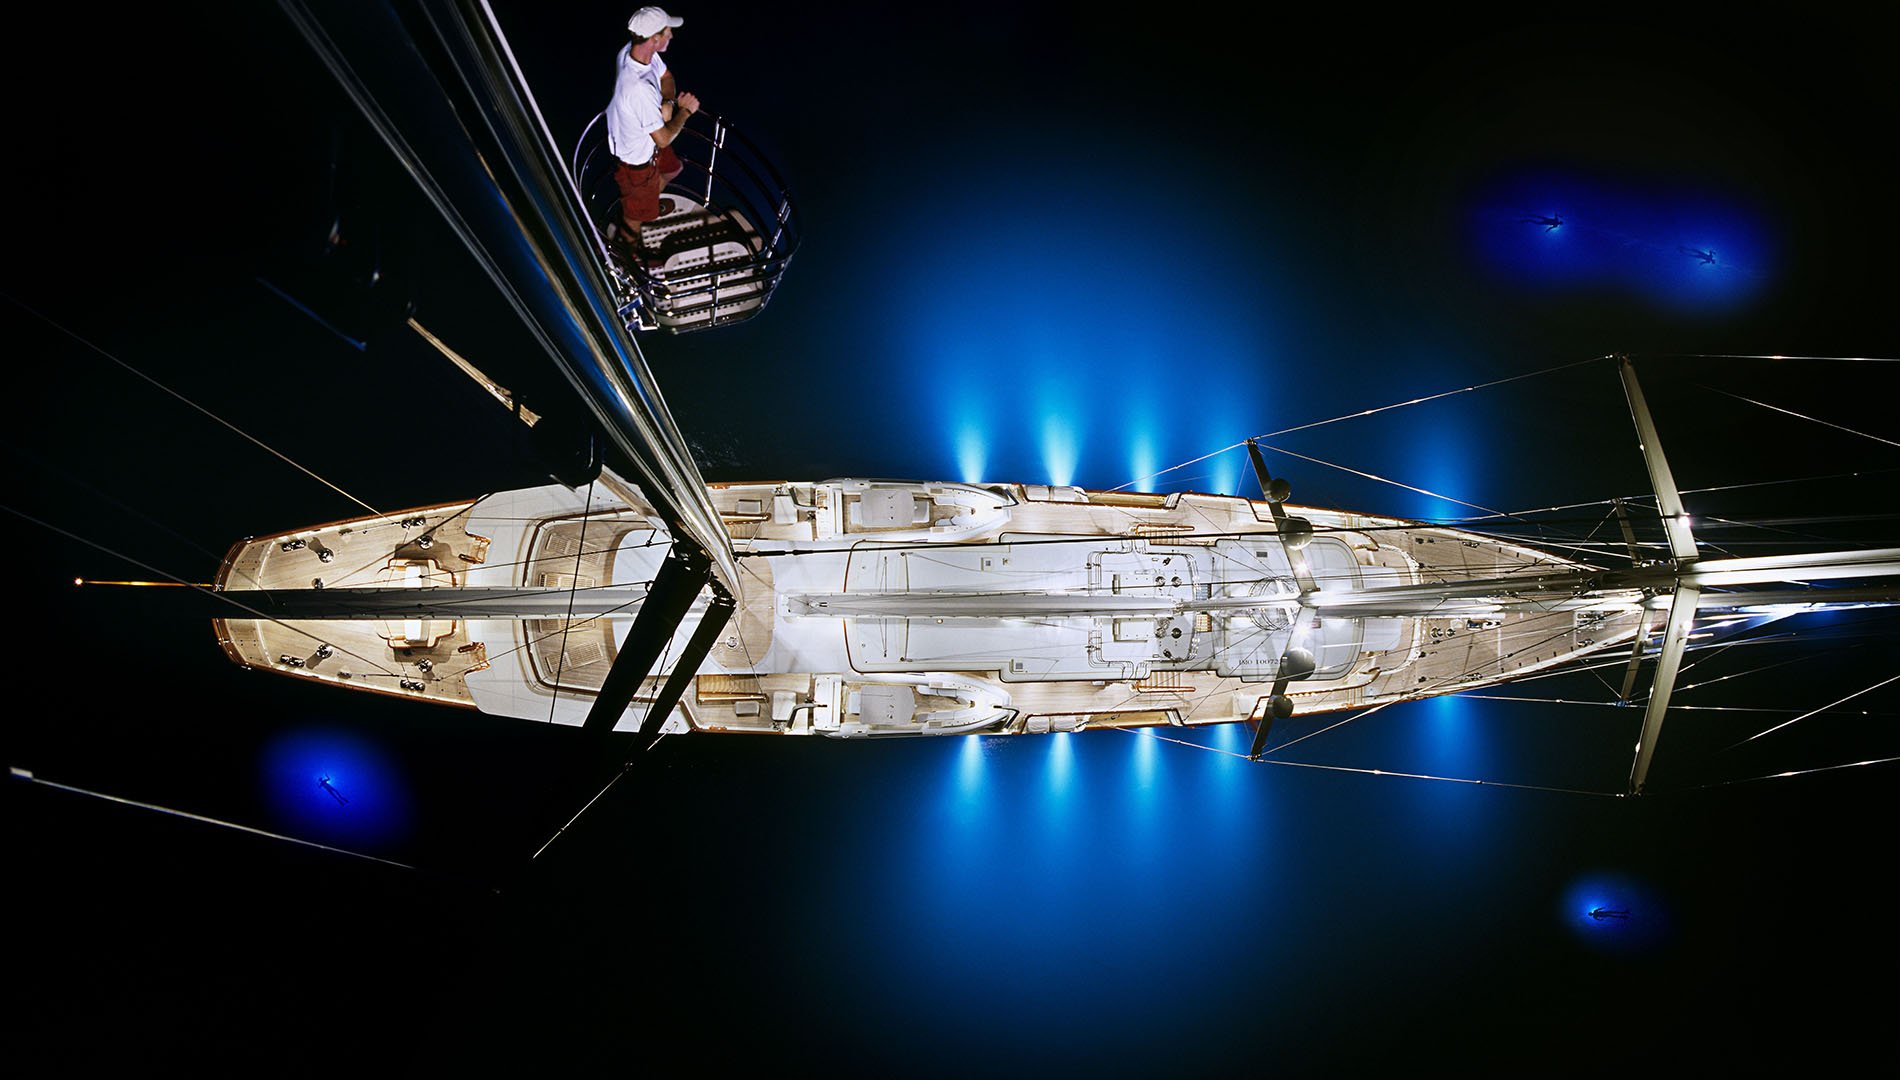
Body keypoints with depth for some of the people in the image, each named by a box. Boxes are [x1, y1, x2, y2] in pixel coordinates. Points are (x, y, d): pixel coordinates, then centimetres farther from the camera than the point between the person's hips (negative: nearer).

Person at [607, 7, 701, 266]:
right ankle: (630, 246, 50)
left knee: (671, 169, 37)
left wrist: (668, 103, -18)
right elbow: (664, 139, -33)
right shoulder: (639, 89, -45)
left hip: (646, 141, 9)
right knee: (636, 212, 20)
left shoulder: (631, 50, -18)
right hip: (636, 160, -9)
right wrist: (685, 110, -18)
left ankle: (652, 204, 65)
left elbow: (666, 77, 3)